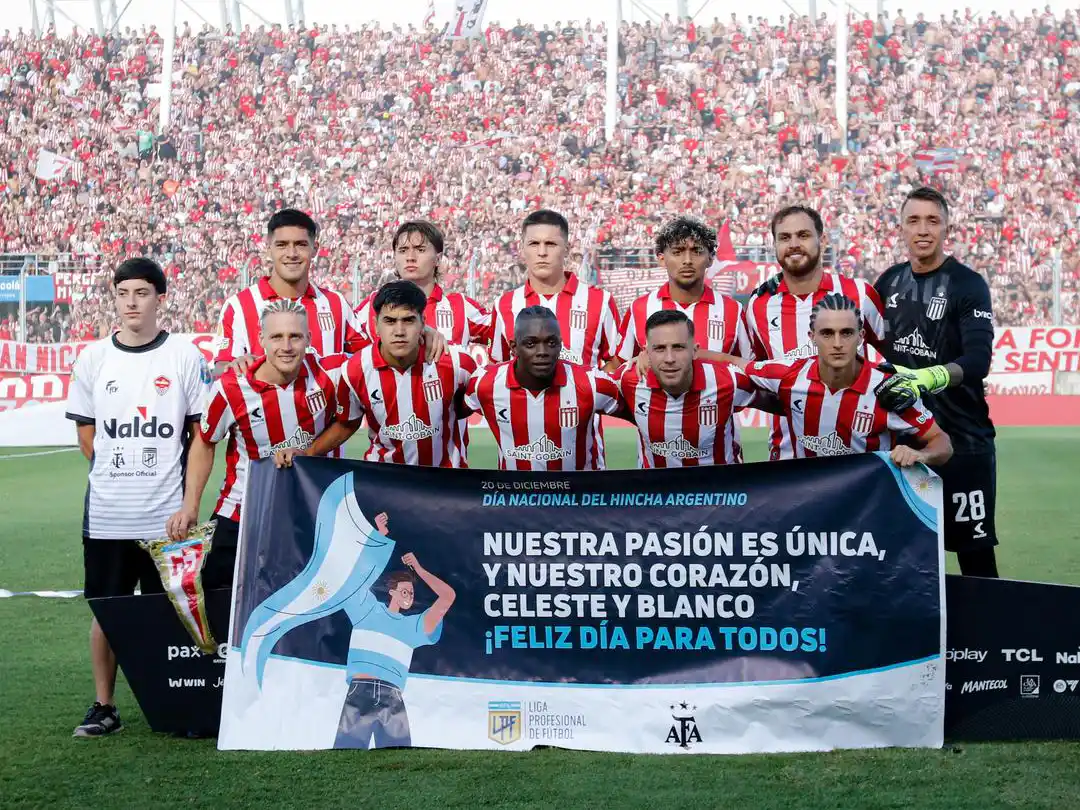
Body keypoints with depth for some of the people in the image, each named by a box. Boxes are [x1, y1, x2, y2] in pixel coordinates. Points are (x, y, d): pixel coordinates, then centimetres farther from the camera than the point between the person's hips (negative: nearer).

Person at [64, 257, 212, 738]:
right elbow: (86, 432, 13)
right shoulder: (93, 359, 5)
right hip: (106, 512, 2)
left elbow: (201, 431, 3)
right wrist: (116, 473, 4)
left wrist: (187, 494, -1)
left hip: (167, 512, -2)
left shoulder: (185, 357, -1)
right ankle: (104, 707, 19)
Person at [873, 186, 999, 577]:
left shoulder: (968, 285, -10)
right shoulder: (889, 282, 7)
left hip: (962, 439, -5)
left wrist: (928, 378, -40)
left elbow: (978, 360, -24)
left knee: (975, 553, -3)